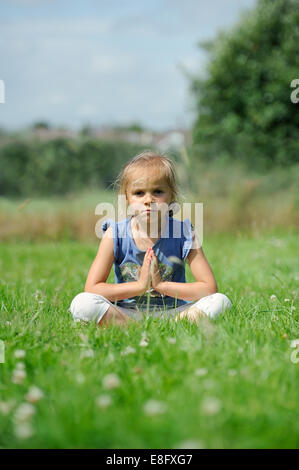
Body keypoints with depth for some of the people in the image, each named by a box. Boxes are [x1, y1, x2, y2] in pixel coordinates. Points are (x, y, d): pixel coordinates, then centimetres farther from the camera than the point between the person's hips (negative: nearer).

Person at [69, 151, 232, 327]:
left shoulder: (183, 233, -9)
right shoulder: (115, 234, -9)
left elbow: (209, 288, -12)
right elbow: (92, 288, -12)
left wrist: (161, 285, -18)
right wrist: (140, 285, -18)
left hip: (172, 311, 0)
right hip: (126, 312, 0)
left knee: (221, 301, -24)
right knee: (81, 303, -27)